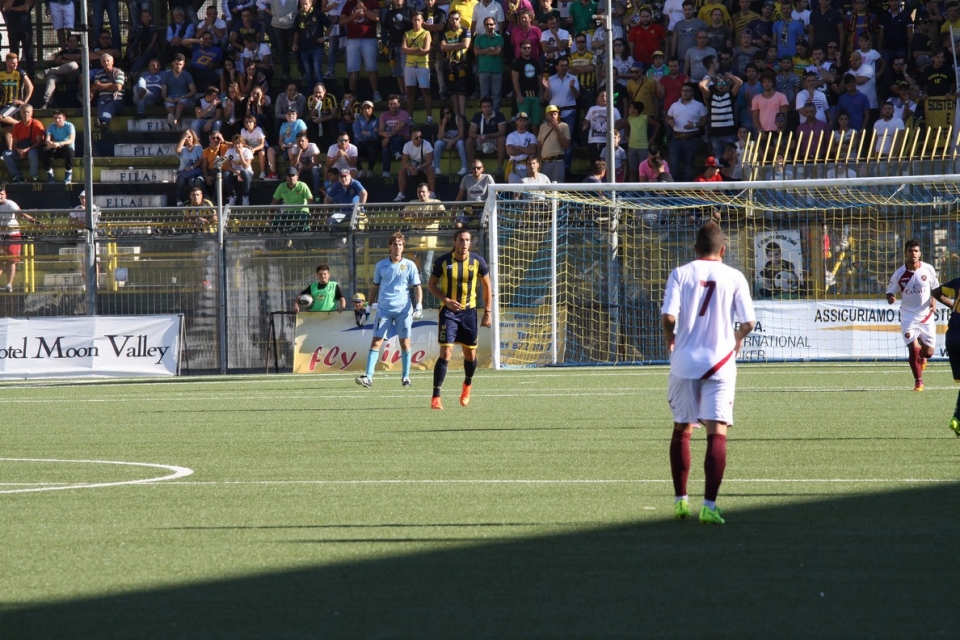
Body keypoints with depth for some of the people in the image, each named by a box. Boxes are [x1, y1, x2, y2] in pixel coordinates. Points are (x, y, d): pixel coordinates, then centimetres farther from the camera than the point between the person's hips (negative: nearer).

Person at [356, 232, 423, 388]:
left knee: (405, 342, 4)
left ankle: (405, 376, 17)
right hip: (384, 309, 1)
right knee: (376, 341, -7)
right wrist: (370, 305, 15)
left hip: (403, 309, -1)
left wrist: (418, 306, -7)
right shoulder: (381, 265, 7)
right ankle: (368, 377, -11)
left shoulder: (409, 265, 2)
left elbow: (417, 287, 3)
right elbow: (375, 286, 17)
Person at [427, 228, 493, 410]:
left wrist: (487, 312, 2)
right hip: (448, 312, -2)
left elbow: (487, 286, 7)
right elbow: (431, 285, 1)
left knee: (470, 354, 9)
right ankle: (436, 397, -11)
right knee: (445, 353, -13)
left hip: (469, 312, 2)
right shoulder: (442, 262, -9)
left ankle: (467, 385, 40)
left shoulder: (477, 262, -5)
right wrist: (446, 300, -15)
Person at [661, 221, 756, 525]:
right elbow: (748, 322, -4)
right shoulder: (734, 278, 0)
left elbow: (668, 316, -11)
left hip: (684, 361, 1)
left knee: (682, 430, 16)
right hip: (719, 363, -1)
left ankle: (681, 500, 22)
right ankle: (709, 505, -17)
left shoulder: (680, 274, 0)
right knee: (717, 433, -5)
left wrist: (671, 341, 9)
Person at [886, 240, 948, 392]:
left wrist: (933, 302, -7)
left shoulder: (928, 269, -4)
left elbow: (935, 288, 10)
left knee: (928, 352, 5)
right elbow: (890, 292, 1)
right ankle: (918, 381, 3)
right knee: (913, 348, -14)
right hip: (908, 315, -2)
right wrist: (890, 298, -23)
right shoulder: (899, 274, -7)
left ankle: (922, 356, 44)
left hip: (926, 315, 2)